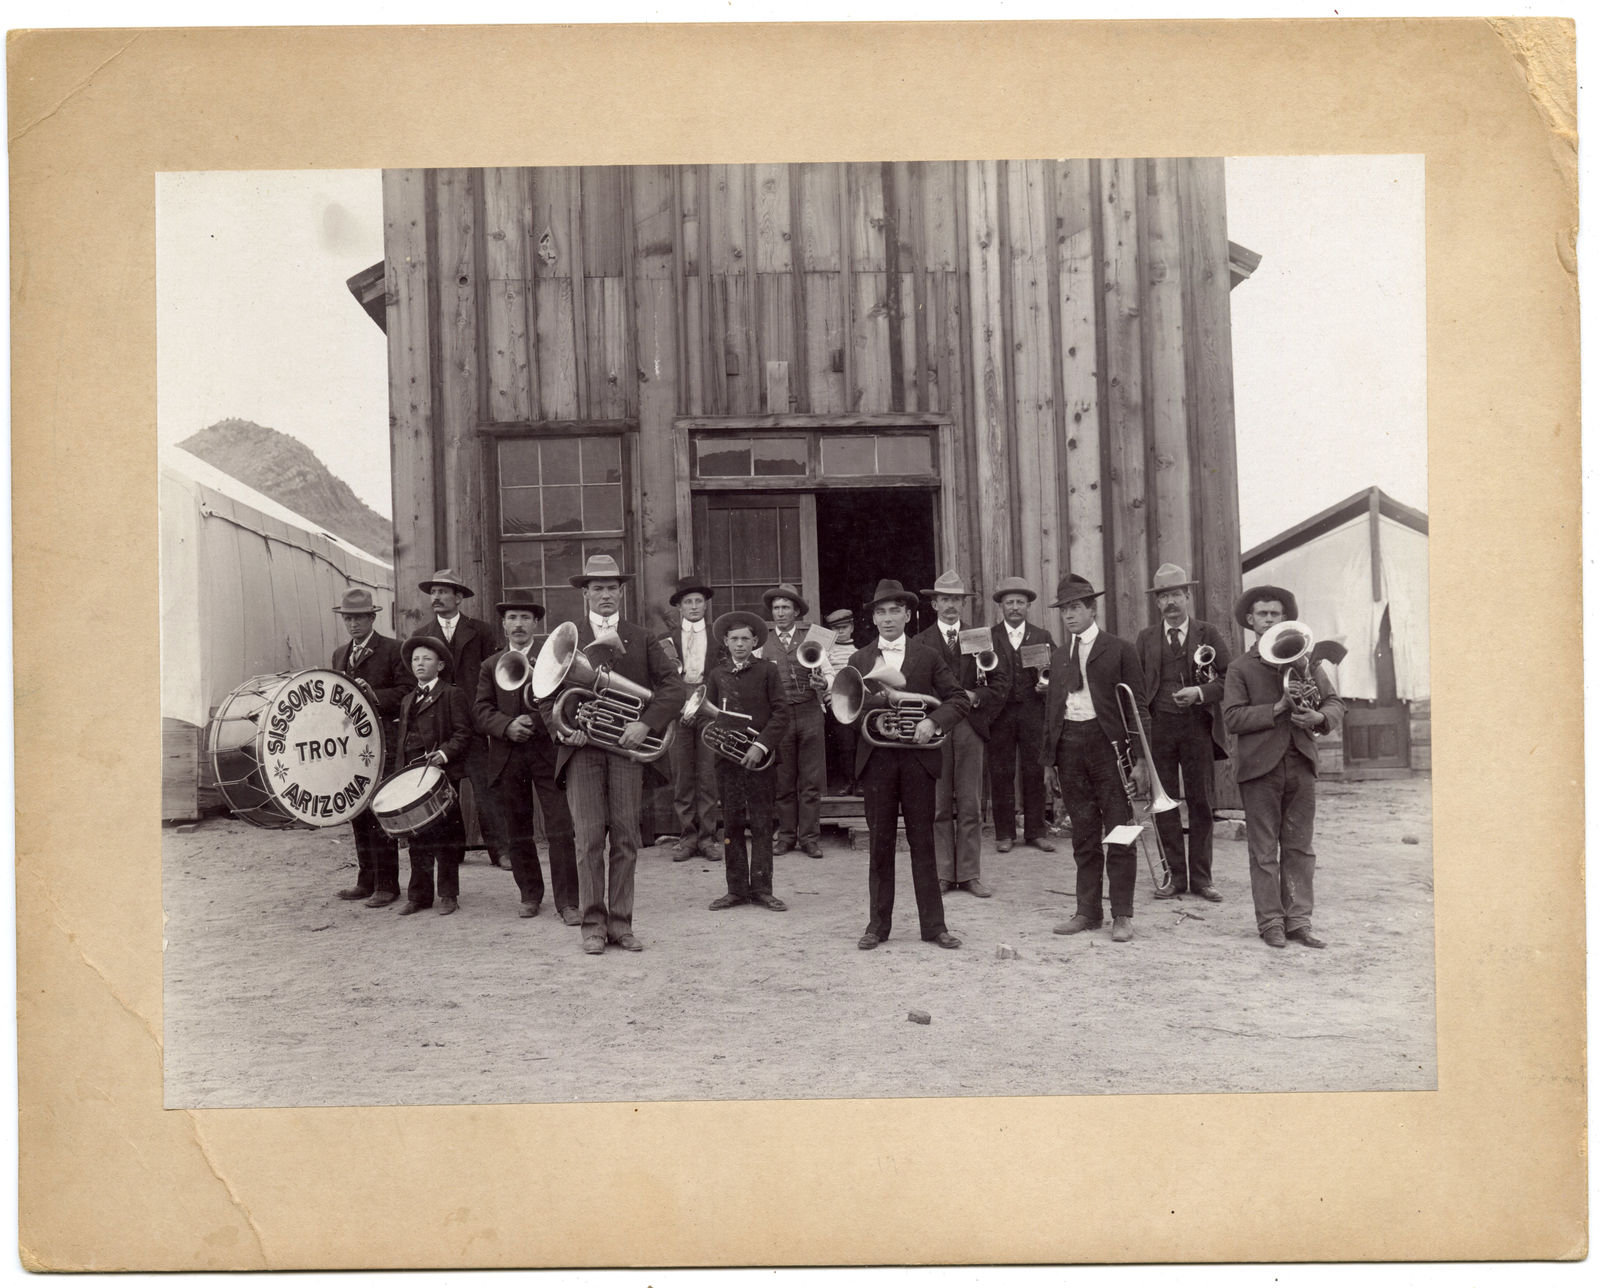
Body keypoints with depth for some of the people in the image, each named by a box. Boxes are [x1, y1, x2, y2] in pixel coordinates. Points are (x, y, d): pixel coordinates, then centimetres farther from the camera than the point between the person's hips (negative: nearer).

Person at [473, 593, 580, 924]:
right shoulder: (491, 665, 14)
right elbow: (481, 711, 5)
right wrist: (508, 725, -14)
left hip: (549, 751, -3)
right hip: (507, 757, 3)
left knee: (561, 831, -7)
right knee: (517, 834, 10)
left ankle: (567, 901, -1)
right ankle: (530, 894, 25)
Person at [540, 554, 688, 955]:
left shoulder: (643, 639, 11)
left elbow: (674, 687, 4)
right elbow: (545, 693, 10)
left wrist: (646, 723, -10)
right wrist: (561, 728, -7)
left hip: (627, 745, 1)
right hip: (582, 746, -1)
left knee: (626, 839, 2)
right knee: (589, 838, -3)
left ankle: (621, 923, 11)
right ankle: (593, 925, 6)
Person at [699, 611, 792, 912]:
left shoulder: (767, 670, 3)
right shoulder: (717, 675, 12)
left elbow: (782, 712, -3)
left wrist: (761, 746, -13)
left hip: (758, 758, -3)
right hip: (726, 758, 3)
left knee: (761, 825, -1)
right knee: (731, 825, 5)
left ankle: (761, 888, 6)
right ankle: (736, 889, 12)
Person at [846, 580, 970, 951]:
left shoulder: (929, 658, 7)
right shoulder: (859, 660, 11)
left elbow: (958, 699, 1)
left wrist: (933, 721, -15)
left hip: (918, 757, -1)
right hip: (876, 759, 1)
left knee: (923, 842, 3)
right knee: (879, 844, 5)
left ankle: (933, 925, 9)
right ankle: (878, 924, 13)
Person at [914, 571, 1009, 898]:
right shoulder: (920, 643, 7)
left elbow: (998, 686, 7)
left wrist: (974, 696, -10)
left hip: (969, 727, 1)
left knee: (970, 806, 2)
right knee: (938, 806, 3)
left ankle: (969, 874, 8)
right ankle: (943, 873, 10)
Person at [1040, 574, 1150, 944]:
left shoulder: (1119, 650, 0)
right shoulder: (1059, 656, 15)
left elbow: (1137, 705, -2)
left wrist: (1138, 758, -9)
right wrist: (1049, 758, 9)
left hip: (1108, 744, -4)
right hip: (1070, 745, 5)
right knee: (1083, 837, 10)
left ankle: (1122, 915, 6)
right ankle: (1088, 911, 17)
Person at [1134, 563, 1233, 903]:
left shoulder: (1209, 635, 5)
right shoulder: (1146, 638, 9)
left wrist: (1201, 692, -16)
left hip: (1198, 725, -1)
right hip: (1158, 726, 1)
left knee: (1201, 802, 3)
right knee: (1163, 802, 2)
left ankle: (1200, 877, 12)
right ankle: (1175, 874, 11)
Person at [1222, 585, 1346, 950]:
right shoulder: (1240, 669, 5)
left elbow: (1336, 705, 10)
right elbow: (1232, 718, -8)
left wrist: (1319, 717, -12)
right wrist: (1277, 708, -16)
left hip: (1301, 765, 3)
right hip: (1260, 768, -3)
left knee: (1300, 848, 5)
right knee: (1264, 851, 1)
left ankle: (1298, 921, 11)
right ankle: (1270, 922, 8)